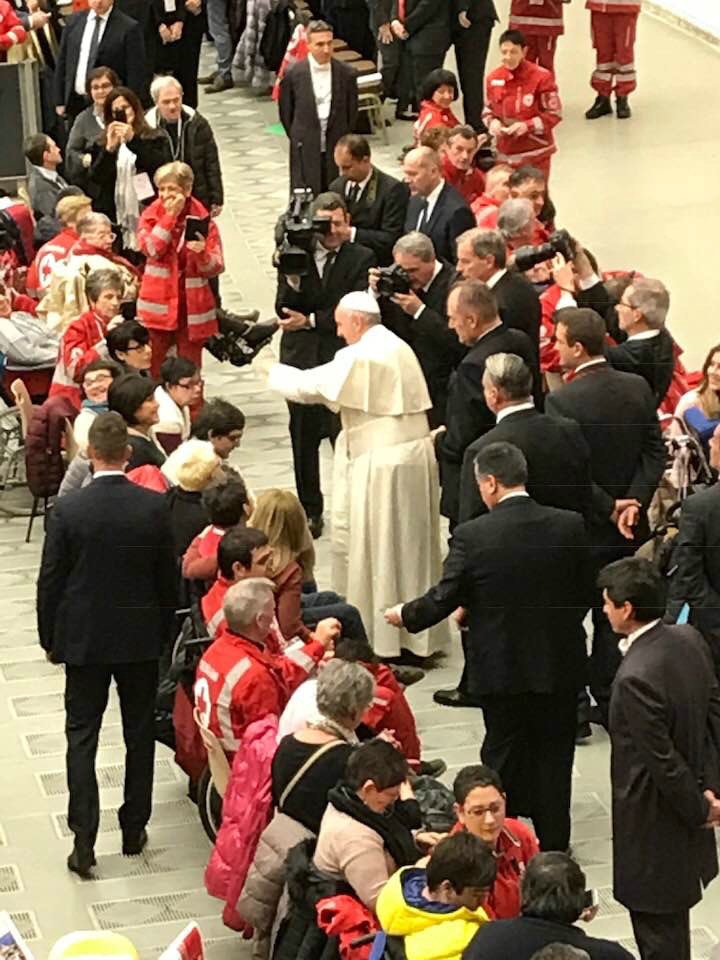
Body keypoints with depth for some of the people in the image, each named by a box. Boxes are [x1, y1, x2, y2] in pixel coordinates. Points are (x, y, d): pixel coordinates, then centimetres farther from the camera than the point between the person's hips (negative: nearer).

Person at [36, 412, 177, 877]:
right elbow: (168, 577, -2)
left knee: (82, 737, 5)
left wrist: (51, 640, 5)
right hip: (141, 638, 1)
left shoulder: (68, 511, -14)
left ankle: (84, 841, -2)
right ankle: (134, 829, 21)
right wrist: (164, 630, 13)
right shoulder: (155, 507, -10)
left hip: (83, 638, -1)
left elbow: (51, 581, -7)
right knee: (140, 734, 14)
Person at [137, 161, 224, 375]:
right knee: (153, 368, 1)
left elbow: (216, 268, -4)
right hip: (159, 305, 0)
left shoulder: (202, 219, 0)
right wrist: (171, 215, -17)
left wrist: (202, 254, -25)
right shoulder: (151, 215, 1)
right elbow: (151, 249, -18)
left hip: (192, 307, 0)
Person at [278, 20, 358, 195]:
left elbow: (352, 113, 8)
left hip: (336, 148, 1)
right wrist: (297, 138, 7)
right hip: (305, 152, -1)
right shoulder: (293, 74, -4)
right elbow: (285, 113, 6)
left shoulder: (347, 74, -2)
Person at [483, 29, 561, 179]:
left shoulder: (541, 77, -13)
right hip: (504, 152, 4)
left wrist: (527, 126, -21)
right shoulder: (493, 78, -1)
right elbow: (487, 109, 13)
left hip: (535, 152, -4)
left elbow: (554, 114, -9)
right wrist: (492, 122, -10)